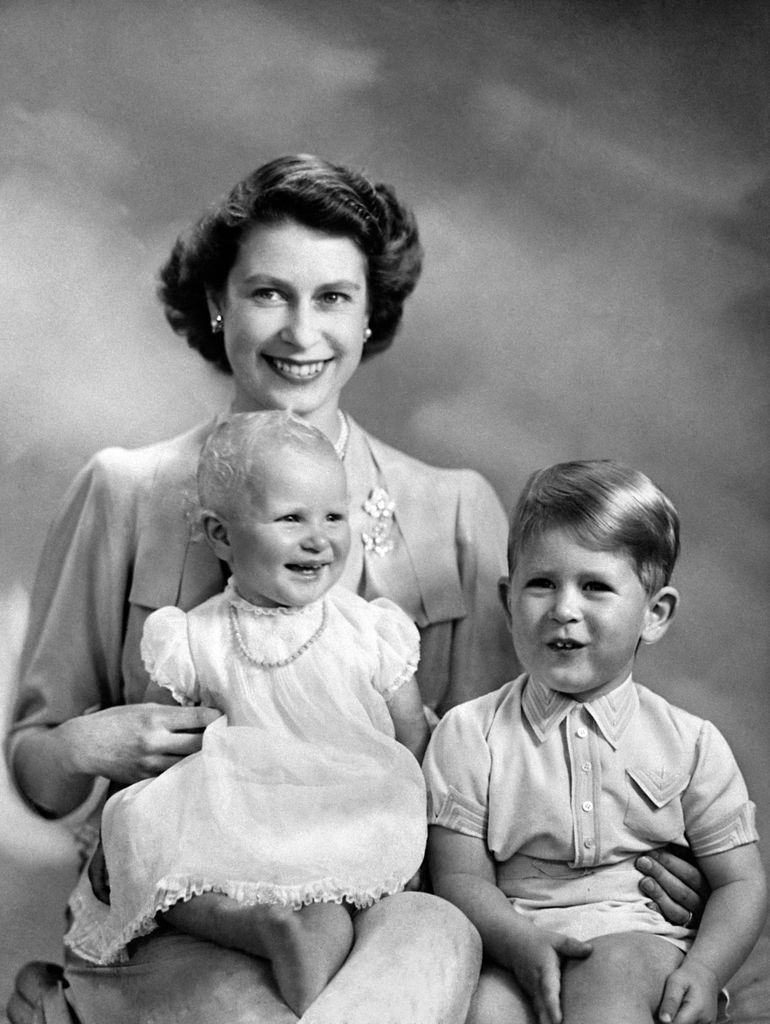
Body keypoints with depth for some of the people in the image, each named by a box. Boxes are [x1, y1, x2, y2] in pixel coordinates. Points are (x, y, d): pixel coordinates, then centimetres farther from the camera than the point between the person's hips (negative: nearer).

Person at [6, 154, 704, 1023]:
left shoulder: (455, 513, 4)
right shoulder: (125, 494, 2)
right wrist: (84, 748, -14)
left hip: (380, 906, 2)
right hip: (171, 914, -2)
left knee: (435, 934, -32)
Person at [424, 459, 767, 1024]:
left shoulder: (692, 743, 6)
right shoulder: (468, 733, 4)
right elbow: (461, 877, 0)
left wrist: (704, 969, -13)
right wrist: (522, 943, -20)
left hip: (644, 940, 1)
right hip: (512, 941, 0)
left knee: (610, 970, -34)